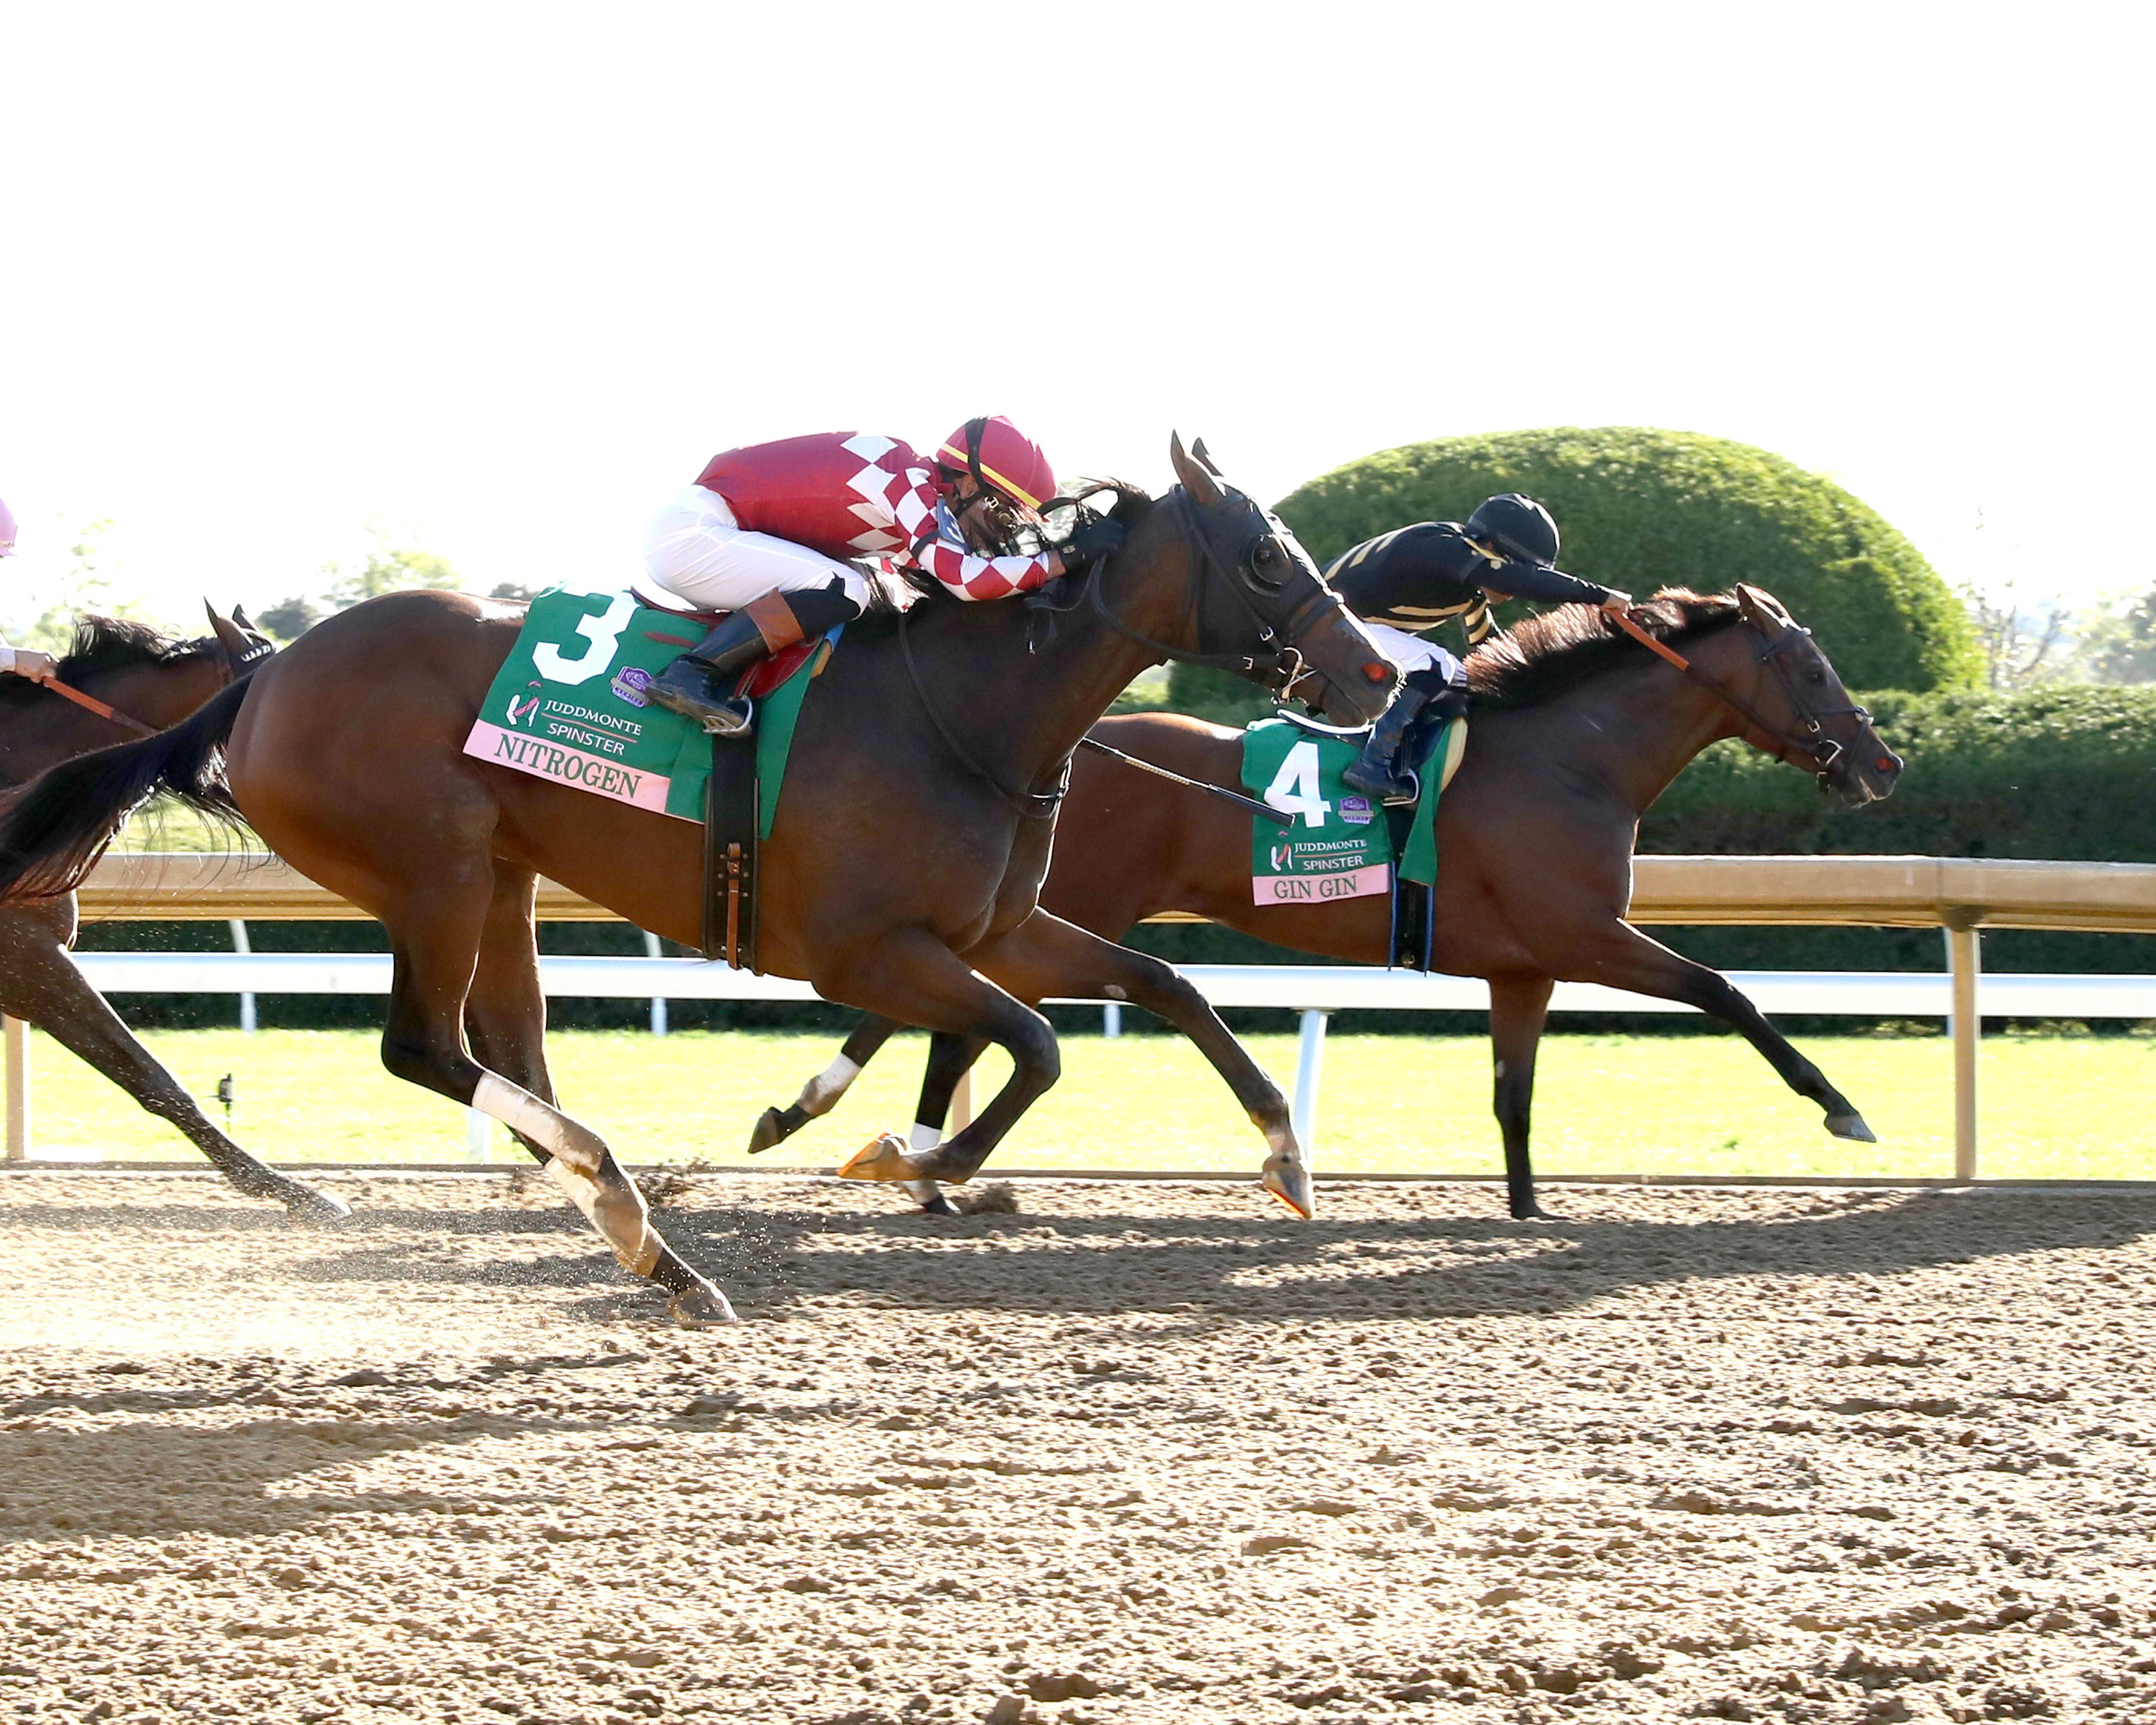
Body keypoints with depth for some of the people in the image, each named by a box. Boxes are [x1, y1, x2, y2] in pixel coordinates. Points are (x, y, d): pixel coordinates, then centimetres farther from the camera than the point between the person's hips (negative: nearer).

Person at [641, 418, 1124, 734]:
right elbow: (965, 578, -28)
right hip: (690, 529, -10)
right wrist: (1069, 556, -21)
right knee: (841, 590, -23)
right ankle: (695, 675, -25)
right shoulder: (910, 483, -17)